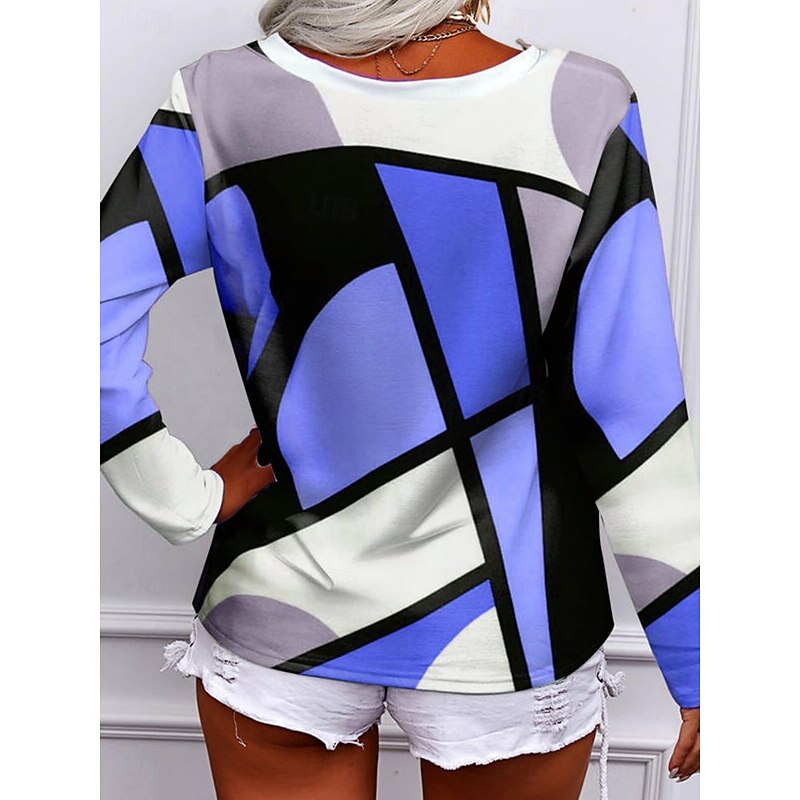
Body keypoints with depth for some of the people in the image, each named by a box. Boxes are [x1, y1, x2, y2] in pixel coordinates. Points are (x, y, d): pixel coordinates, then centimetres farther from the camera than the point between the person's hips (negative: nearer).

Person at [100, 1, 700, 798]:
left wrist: (189, 501, -3)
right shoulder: (582, 110, -17)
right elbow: (631, 412, -14)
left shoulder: (222, 100, -13)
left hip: (281, 617, 1)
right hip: (504, 631, 0)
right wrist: (694, 662, -4)